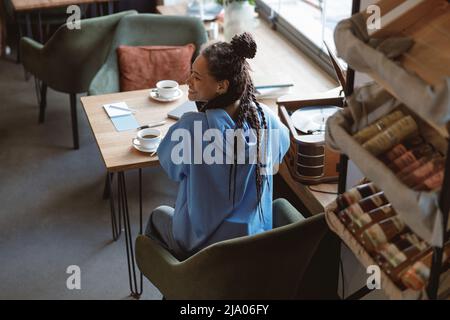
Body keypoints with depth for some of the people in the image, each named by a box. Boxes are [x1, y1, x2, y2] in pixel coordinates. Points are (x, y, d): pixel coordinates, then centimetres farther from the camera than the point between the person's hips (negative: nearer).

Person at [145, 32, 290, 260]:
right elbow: (282, 146, 10)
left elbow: (168, 161, -6)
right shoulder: (265, 117, -15)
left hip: (200, 246, -4)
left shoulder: (191, 126, -29)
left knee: (158, 215, 29)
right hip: (256, 235, 4)